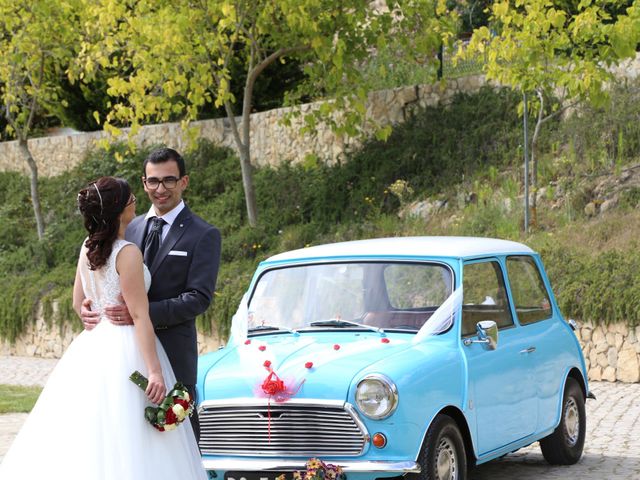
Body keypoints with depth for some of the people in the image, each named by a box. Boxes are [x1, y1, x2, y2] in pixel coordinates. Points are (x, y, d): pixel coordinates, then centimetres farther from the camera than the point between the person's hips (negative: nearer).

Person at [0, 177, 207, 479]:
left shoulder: (87, 248, 8)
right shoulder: (128, 253, -15)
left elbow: (78, 304, 16)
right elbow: (139, 315, -18)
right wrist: (154, 371, -18)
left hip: (91, 347, 8)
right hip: (125, 352, -8)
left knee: (86, 438, 10)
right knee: (122, 445, -5)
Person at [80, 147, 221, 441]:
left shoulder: (204, 235, -3)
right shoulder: (131, 228, 13)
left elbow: (199, 297, -12)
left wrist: (144, 312, -22)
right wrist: (90, 304, -7)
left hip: (173, 352, -5)